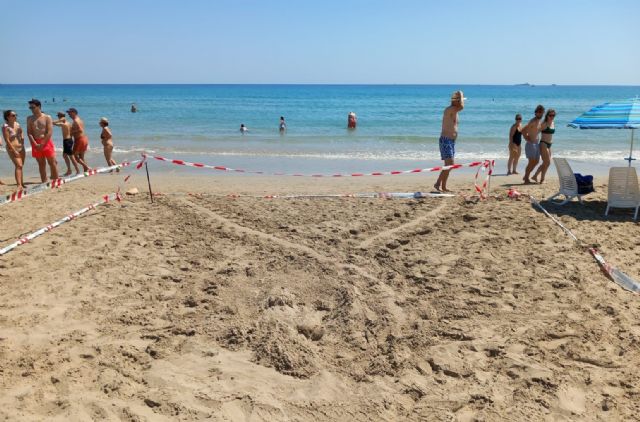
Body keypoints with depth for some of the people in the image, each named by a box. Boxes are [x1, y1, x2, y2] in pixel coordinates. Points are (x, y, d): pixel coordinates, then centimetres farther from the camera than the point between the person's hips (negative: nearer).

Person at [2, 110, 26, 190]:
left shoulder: (17, 124, 8)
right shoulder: (5, 127, -12)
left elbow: (21, 134, 22)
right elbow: (7, 140, -15)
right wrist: (14, 150, -19)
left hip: (21, 148, 7)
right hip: (12, 148, -7)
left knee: (20, 166, 13)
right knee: (18, 165, -19)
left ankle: (21, 183, 25)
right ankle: (19, 185, -25)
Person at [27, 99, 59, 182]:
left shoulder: (47, 117, 1)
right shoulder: (29, 119, 9)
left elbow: (50, 132, -7)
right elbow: (29, 133, 2)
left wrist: (42, 144, -14)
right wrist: (35, 144, -11)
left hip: (47, 142, -3)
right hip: (36, 144, 3)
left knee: (52, 162, -3)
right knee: (41, 164, 7)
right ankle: (44, 182, 10)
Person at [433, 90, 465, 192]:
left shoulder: (454, 111, 19)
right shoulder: (449, 109, -12)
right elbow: (462, 107, -30)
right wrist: (461, 95, -13)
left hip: (451, 141, 10)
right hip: (446, 140, -10)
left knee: (449, 165, 9)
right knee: (449, 164, -16)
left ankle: (443, 186, 13)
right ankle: (438, 183, -11)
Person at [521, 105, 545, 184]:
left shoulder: (540, 121, 13)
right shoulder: (533, 121, -15)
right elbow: (523, 130, -23)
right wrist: (527, 138, -14)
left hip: (537, 143, 9)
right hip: (531, 144, -9)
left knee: (536, 162, 12)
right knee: (532, 162, -11)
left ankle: (526, 177, 22)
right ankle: (526, 179, -3)